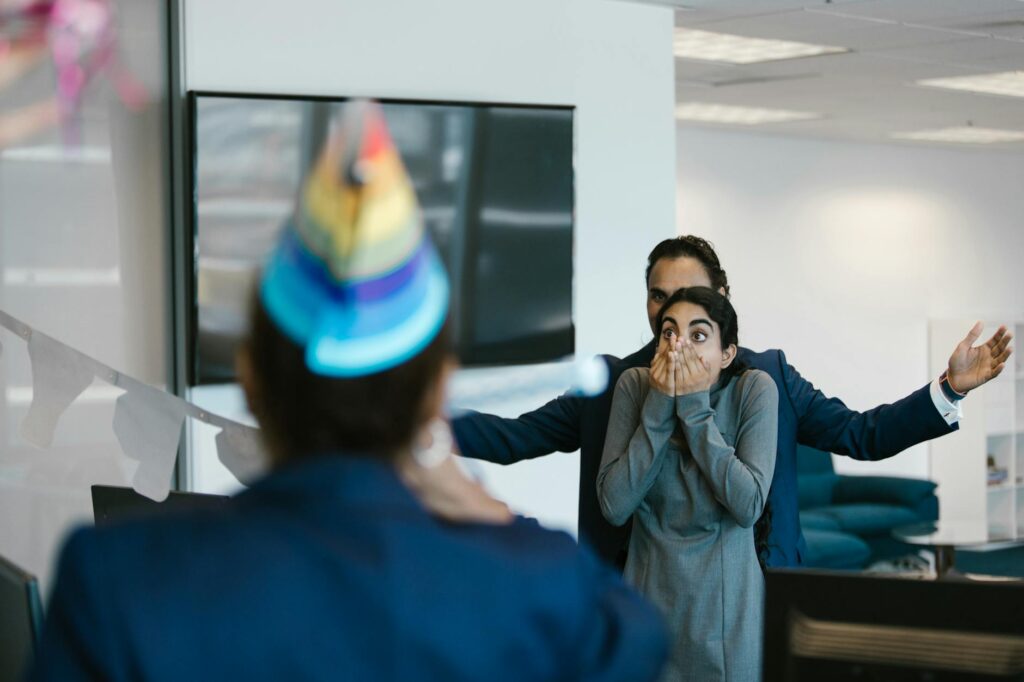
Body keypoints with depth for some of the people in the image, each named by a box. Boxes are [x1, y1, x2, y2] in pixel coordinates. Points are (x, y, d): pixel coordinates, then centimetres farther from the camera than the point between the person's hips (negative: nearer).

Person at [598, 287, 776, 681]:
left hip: (725, 605, -1)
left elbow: (749, 506, -18)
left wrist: (694, 408, -19)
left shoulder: (755, 389, -10)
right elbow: (614, 506, -13)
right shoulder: (634, 385, -6)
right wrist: (659, 405, -17)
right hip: (649, 598, 1)